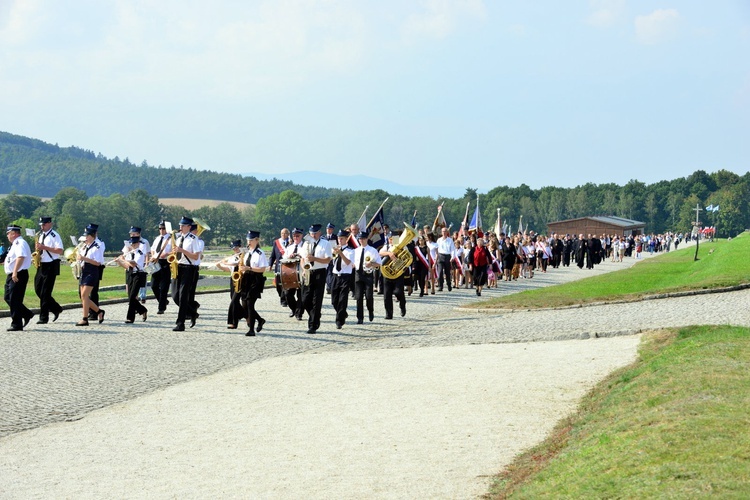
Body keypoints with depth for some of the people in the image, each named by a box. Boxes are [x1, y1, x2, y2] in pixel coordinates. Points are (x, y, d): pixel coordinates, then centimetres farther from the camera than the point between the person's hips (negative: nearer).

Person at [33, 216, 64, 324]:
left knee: (45, 292, -7)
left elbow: (60, 251, -17)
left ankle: (44, 317, -1)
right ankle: (56, 309, 22)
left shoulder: (54, 236, -9)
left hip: (51, 266, -8)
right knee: (38, 289, 7)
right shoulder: (40, 235, 15)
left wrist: (44, 247, -21)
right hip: (41, 265, 8)